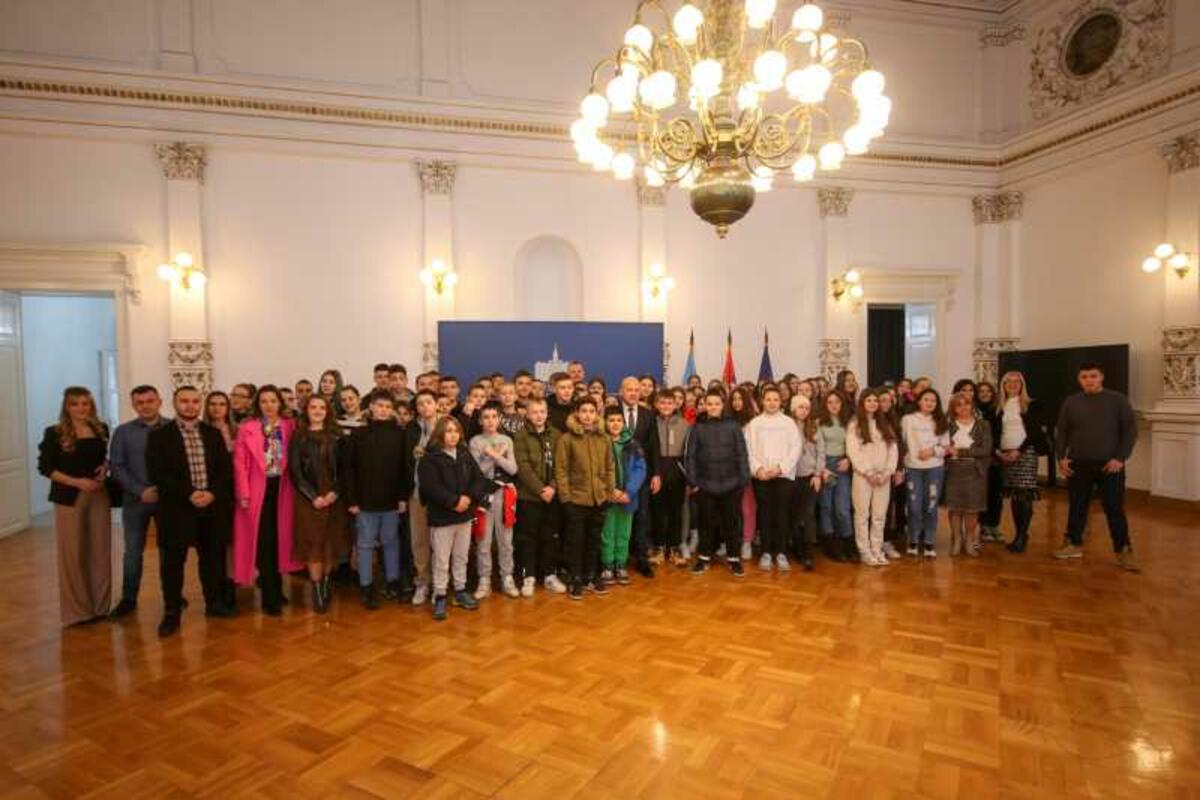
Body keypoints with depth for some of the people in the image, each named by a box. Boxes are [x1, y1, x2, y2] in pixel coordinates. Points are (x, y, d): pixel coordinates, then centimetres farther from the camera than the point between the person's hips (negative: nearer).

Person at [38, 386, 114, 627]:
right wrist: (76, 482, -16)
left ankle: (99, 605, 20)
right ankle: (76, 610, 16)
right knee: (72, 553, 4)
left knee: (100, 550, 7)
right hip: (69, 498, -3)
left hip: (99, 495, 3)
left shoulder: (101, 429, 5)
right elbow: (45, 467, -6)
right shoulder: (54, 433, -5)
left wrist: (105, 467, -4)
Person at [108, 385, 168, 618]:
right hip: (135, 499, 1)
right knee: (133, 551, 9)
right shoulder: (123, 432, 2)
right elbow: (116, 466, -2)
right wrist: (141, 491, -12)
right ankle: (128, 599, 23)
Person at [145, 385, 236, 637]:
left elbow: (226, 468, 6)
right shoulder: (159, 435, -1)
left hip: (212, 507, 3)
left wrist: (213, 493, -11)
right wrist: (189, 494, -17)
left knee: (213, 558, 11)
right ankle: (171, 613, 16)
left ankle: (215, 602, 26)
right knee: (172, 563, 4)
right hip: (176, 508, -3)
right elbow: (156, 474, -9)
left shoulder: (213, 434, 9)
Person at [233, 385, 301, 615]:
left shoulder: (289, 426, 5)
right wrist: (243, 493, -10)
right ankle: (270, 596, 9)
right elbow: (240, 463, -3)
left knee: (280, 538, 10)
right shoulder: (247, 428, 0)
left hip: (282, 488, 2)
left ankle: (275, 588, 25)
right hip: (258, 490, -2)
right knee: (264, 541, 1)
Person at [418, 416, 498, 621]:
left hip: (465, 514, 5)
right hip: (441, 516, -5)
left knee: (461, 557, 16)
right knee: (441, 560, 2)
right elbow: (430, 487, -19)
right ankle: (439, 597, 14)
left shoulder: (465, 454, 8)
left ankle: (460, 591, 29)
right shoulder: (430, 458, -9)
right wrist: (454, 501, -21)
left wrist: (469, 498, -13)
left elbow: (479, 478, 4)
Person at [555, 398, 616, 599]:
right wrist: (565, 496, -11)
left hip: (599, 498, 4)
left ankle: (590, 576, 29)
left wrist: (611, 491, 4)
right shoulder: (567, 439, -7)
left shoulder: (604, 438, 5)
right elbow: (561, 470, -7)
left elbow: (610, 468, 10)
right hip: (576, 498, -4)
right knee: (576, 540, 7)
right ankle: (575, 579, 19)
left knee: (594, 540, 15)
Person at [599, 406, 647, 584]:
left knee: (623, 533, 11)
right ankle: (607, 567, 18)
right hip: (606, 497, -2)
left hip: (627, 496, 2)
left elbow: (640, 469, -2)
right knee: (607, 533, 5)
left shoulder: (632, 444, 3)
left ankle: (621, 565, 24)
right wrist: (609, 491, -16)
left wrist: (629, 491, -14)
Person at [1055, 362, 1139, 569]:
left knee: (1115, 509, 2)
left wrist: (1121, 458, -11)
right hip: (1078, 464, 2)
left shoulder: (1118, 400, 0)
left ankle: (1124, 551, 11)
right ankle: (1074, 545, 20)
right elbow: (1061, 432, 9)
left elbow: (1130, 430, -3)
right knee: (1077, 506, 9)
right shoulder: (1070, 402, 6)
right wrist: (1061, 457, -1)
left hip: (1109, 464, -2)